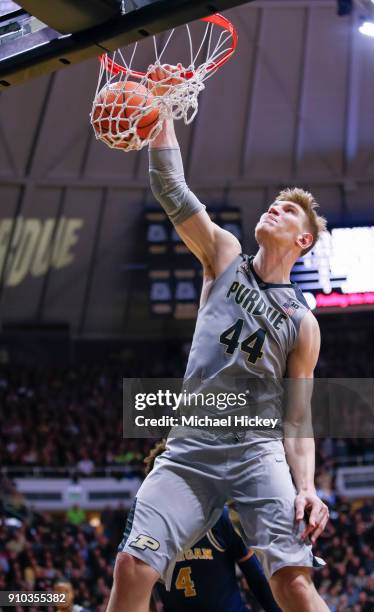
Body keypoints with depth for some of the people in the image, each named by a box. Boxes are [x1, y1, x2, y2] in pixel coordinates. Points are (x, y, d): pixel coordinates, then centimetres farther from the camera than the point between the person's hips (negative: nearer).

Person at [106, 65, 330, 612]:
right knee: (132, 568, -15)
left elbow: (297, 417, 8)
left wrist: (306, 485, -8)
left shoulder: (303, 323, 11)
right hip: (189, 450, 1)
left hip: (259, 451, -1)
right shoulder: (225, 258, 15)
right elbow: (172, 192, 5)